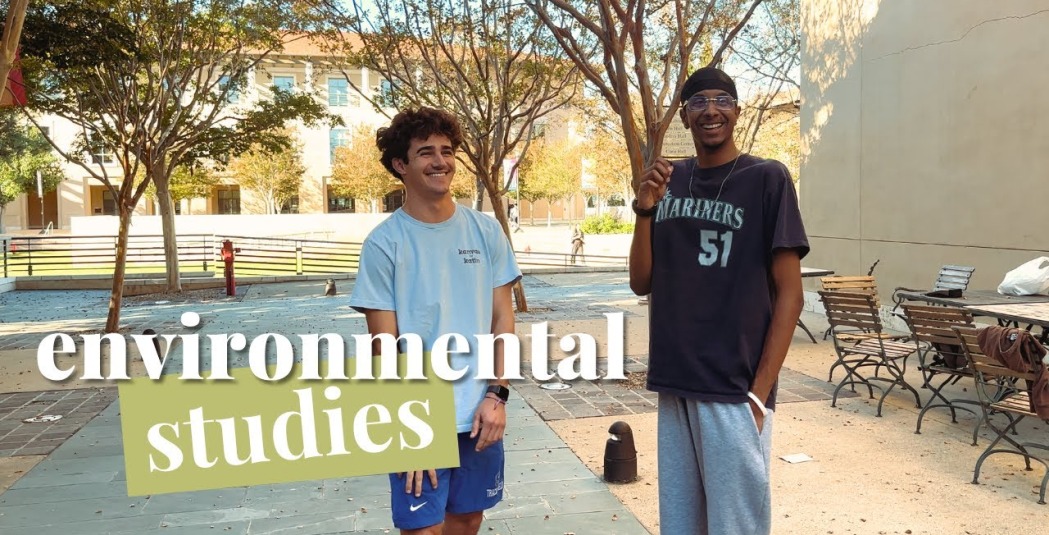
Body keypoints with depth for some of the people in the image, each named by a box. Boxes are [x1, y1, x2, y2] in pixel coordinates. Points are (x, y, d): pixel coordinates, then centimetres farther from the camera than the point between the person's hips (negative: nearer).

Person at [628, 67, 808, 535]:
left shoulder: (767, 179, -4)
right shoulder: (668, 181, 9)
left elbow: (789, 294, -6)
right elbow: (641, 283, 8)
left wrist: (758, 392, -12)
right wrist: (644, 209, -7)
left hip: (734, 391, -4)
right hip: (673, 385, 5)